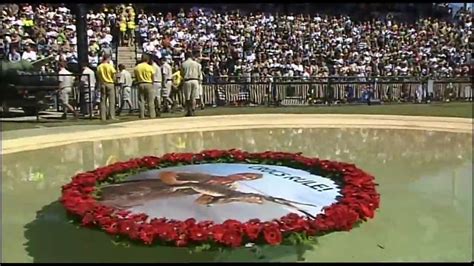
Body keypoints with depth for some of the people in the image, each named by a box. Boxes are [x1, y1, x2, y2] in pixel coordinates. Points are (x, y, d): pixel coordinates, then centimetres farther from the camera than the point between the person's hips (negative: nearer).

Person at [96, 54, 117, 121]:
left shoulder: (99, 67, 5)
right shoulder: (110, 66, -6)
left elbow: (98, 76, 6)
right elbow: (114, 75, -6)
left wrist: (101, 82, 16)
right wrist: (114, 82, 9)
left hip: (102, 84, 4)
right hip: (110, 84, -4)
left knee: (103, 101, 6)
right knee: (111, 101, -1)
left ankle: (103, 117, 4)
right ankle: (111, 116, -5)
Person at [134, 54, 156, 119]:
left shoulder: (137, 67, 4)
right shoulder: (150, 67, -6)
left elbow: (136, 77, 6)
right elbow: (153, 77, -2)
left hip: (140, 84, 3)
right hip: (148, 84, -3)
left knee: (141, 101, 6)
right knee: (150, 101, 1)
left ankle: (142, 115, 5)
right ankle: (152, 115, 0)